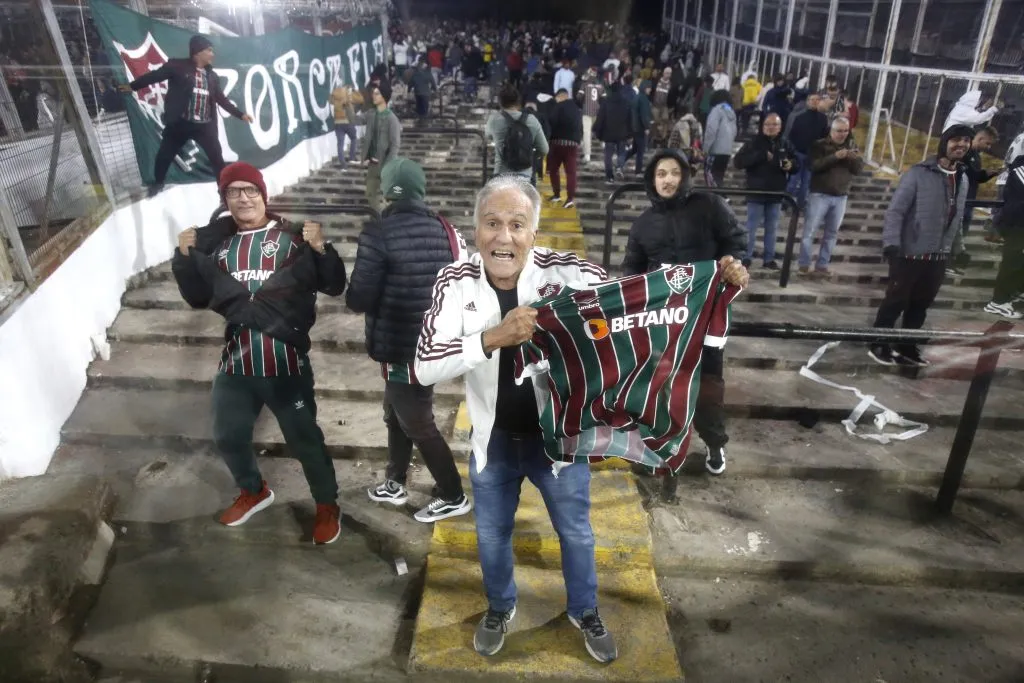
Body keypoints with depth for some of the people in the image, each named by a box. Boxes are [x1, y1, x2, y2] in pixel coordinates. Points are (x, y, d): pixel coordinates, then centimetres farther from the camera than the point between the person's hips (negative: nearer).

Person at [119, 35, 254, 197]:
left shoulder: (212, 76, 10)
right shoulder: (178, 66, -4)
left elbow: (221, 99, 15)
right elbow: (155, 75, 1)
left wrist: (240, 114, 14)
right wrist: (133, 86, 4)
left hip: (205, 126, 3)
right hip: (180, 123, -2)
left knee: (217, 158, 0)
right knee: (165, 155, 9)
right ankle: (158, 183, 33)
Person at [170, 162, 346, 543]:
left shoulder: (291, 238, -6)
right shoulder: (215, 244, 8)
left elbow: (334, 287, -11)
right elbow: (198, 298, 15)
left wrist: (322, 250, -26)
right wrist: (185, 259, 1)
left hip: (286, 362, -5)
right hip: (236, 361, 5)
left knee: (304, 439, 6)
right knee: (228, 437, 20)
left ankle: (327, 506, 29)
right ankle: (253, 492, 48)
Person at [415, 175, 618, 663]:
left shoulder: (567, 272, -20)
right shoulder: (456, 283, -17)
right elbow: (425, 368, -26)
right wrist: (493, 337, -41)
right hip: (493, 438, 1)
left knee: (576, 532, 21)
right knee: (492, 535, 23)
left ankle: (584, 612, 52)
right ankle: (500, 608, 55)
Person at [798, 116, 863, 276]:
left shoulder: (852, 145, 12)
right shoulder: (820, 145, -1)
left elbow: (859, 169, 5)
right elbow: (814, 165, -16)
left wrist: (854, 158, -14)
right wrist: (835, 156, -25)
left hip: (840, 197, 5)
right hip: (820, 194, -4)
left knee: (832, 233, 5)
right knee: (810, 231, -5)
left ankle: (822, 266, 11)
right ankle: (804, 266, 0)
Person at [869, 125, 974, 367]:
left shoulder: (963, 180, 10)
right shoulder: (919, 173, -11)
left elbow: (957, 218, 15)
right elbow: (895, 210, -15)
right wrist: (891, 243, -25)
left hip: (939, 257, 6)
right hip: (909, 254, -6)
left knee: (920, 305, 13)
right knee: (895, 302, 3)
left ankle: (907, 348, 26)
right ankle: (879, 346, 16)